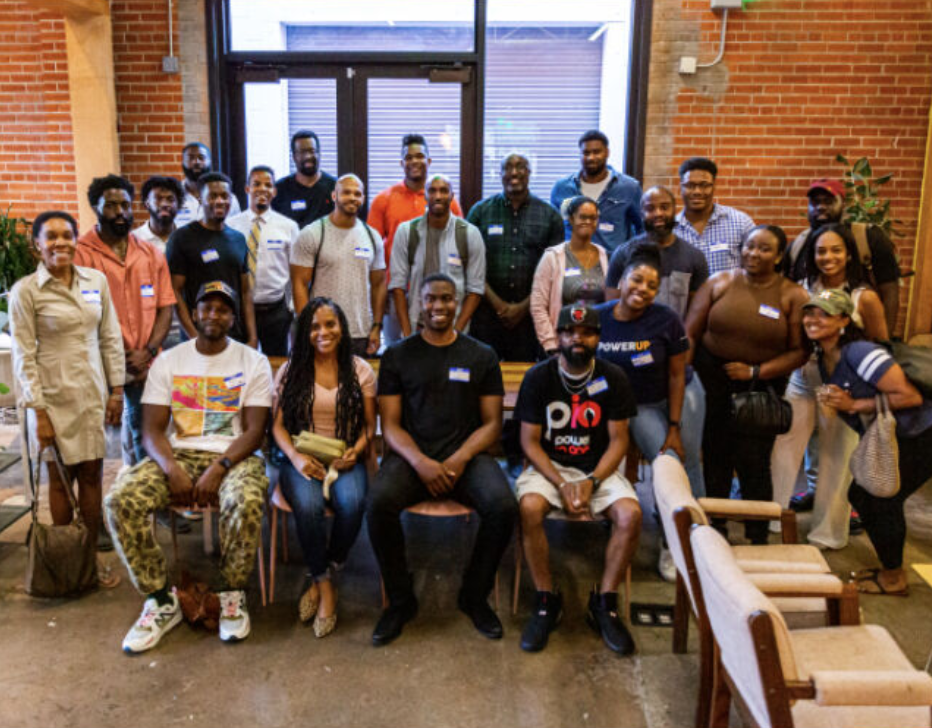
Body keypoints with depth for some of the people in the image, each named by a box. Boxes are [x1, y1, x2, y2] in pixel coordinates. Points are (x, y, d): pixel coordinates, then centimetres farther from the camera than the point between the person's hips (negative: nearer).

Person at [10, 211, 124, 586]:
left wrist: (116, 389, 4)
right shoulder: (26, 291, -7)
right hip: (55, 396, -3)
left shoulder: (96, 280, 3)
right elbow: (23, 356, -7)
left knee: (92, 473, 7)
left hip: (93, 392, 3)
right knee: (61, 477, 7)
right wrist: (38, 411, -10)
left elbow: (111, 338, 7)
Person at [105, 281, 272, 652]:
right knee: (119, 500, -24)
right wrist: (172, 468, -16)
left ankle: (232, 593, -8)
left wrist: (218, 469, -18)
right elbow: (152, 429, 3)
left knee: (247, 502, -35)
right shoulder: (168, 361, 11)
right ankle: (161, 598, -8)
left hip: (233, 455, -2)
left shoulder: (253, 362, 5)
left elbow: (255, 430, -3)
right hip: (177, 453, 3)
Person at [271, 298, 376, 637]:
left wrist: (356, 450, -12)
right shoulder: (291, 371, 8)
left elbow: (369, 426, 9)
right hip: (301, 459, 0)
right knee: (308, 505, -33)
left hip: (344, 459, 0)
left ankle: (320, 577, -7)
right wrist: (296, 457, -14)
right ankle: (325, 584, -10)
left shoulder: (360, 371, 8)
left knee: (352, 503, -33)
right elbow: (278, 425, 5)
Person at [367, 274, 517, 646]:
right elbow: (390, 424, 5)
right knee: (378, 504, -30)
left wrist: (460, 459, -11)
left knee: (503, 506, -28)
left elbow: (492, 423, 8)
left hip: (466, 455, 0)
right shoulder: (397, 355, 10)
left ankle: (475, 596, -1)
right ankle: (400, 600, -5)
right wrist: (420, 462, -14)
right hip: (411, 456, 0)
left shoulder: (482, 356, 11)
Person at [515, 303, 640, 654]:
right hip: (549, 465, -1)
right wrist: (561, 484, -17)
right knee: (529, 508, -32)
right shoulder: (538, 376, -4)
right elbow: (530, 441, -4)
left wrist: (591, 482, -16)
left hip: (598, 468, 1)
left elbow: (618, 440, 0)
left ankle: (604, 603, -5)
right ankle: (546, 601, -12)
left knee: (630, 515, -27)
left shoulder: (612, 377, -1)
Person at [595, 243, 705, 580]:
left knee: (689, 465, 2)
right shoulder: (598, 318, -15)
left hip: (681, 397, 0)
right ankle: (670, 545, 8)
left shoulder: (666, 320, -19)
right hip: (637, 406, 0)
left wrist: (674, 427, -11)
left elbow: (677, 375, -12)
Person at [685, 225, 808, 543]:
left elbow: (799, 351, -4)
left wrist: (756, 372, -13)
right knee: (715, 460, 10)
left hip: (761, 388, -1)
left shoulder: (792, 296, -2)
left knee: (753, 463, -1)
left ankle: (757, 538, 17)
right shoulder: (720, 282, 2)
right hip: (712, 384, 2)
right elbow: (689, 333, -1)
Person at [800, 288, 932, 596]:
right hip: (887, 440, 9)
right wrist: (833, 402, -6)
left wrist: (854, 405, -26)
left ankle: (893, 579, 18)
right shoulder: (824, 359, 1)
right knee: (860, 495, 12)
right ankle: (889, 568, 32)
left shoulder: (860, 354, -27)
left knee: (884, 501, -4)